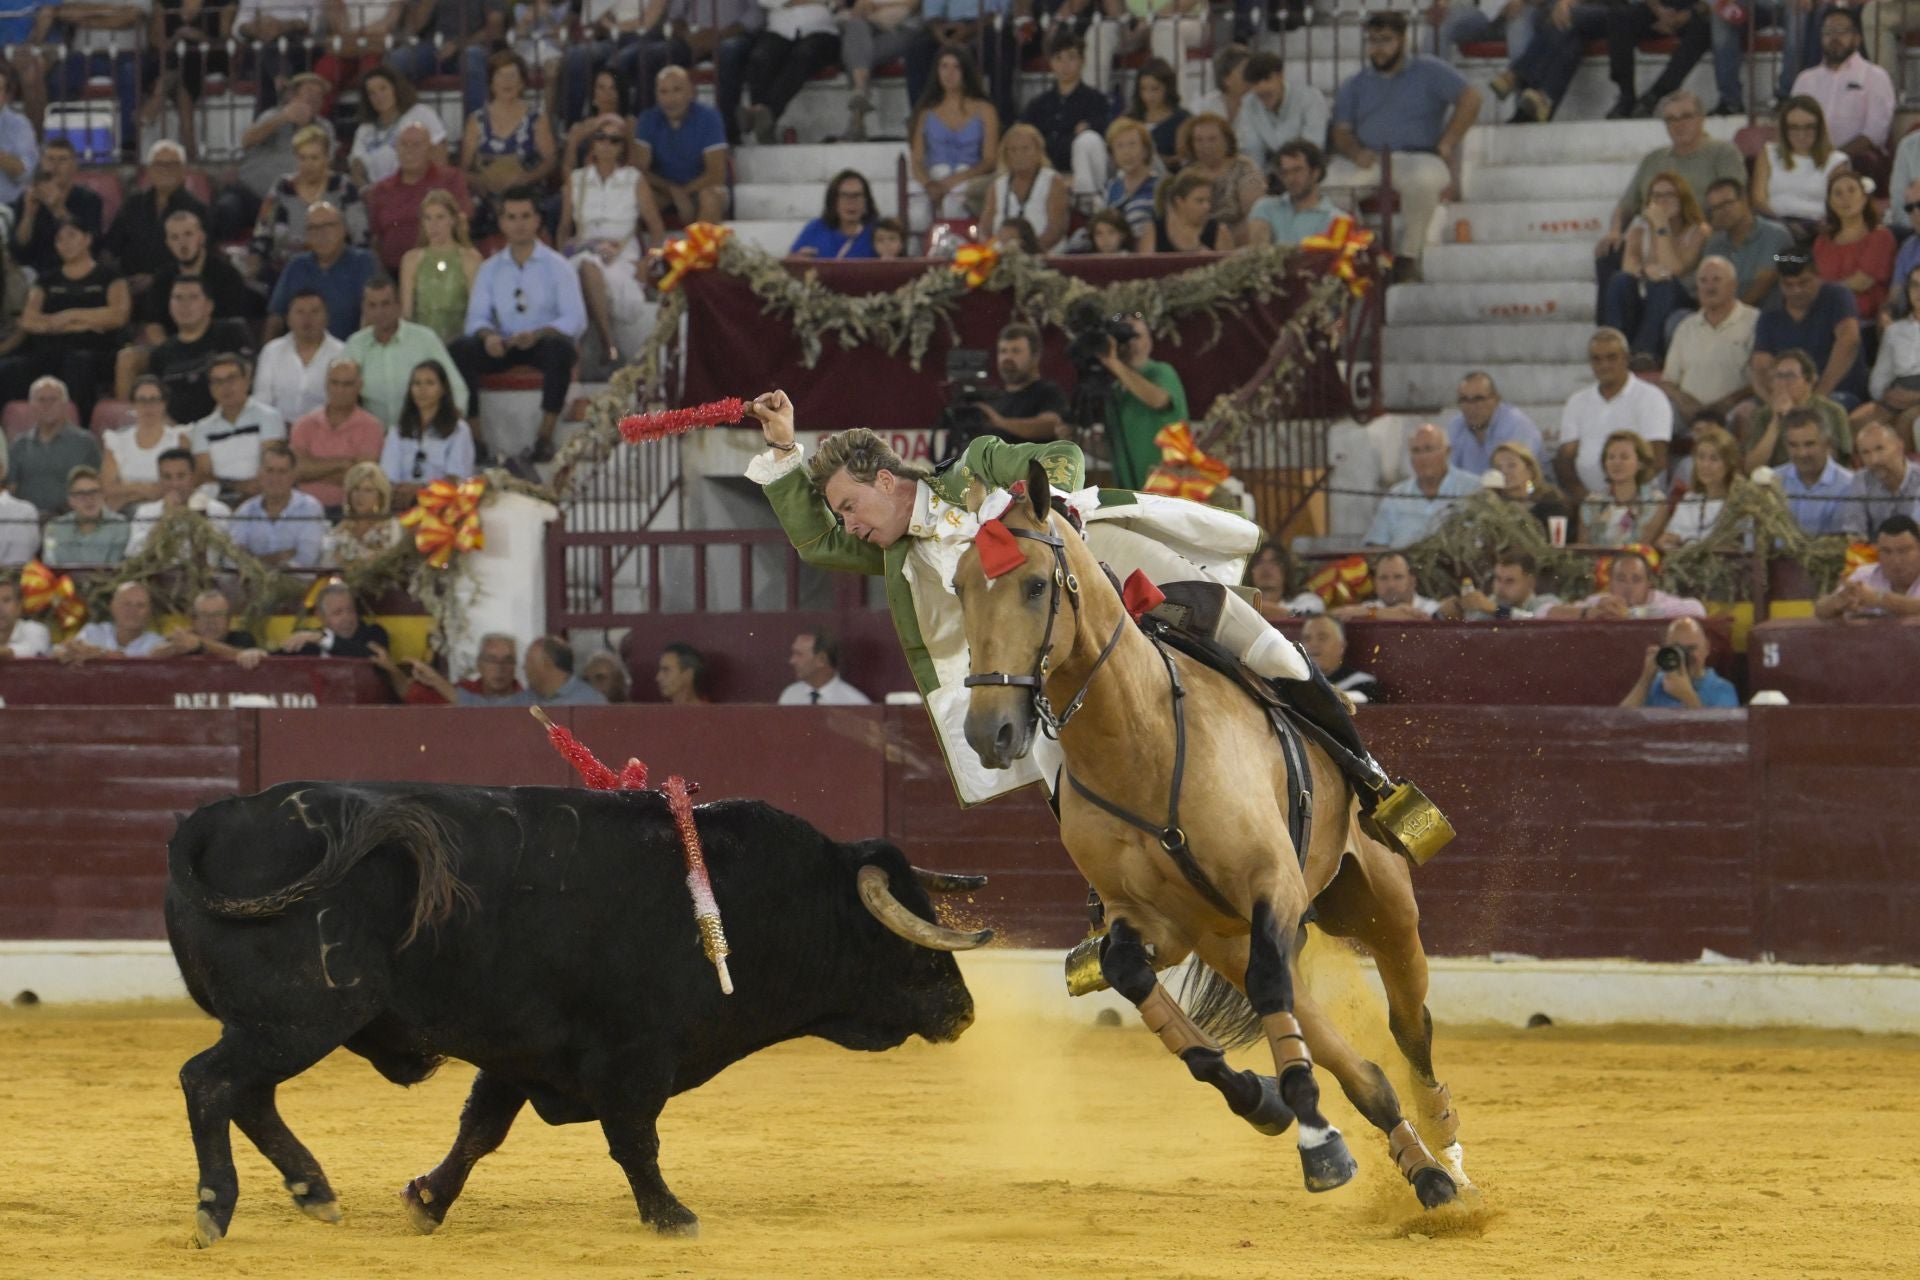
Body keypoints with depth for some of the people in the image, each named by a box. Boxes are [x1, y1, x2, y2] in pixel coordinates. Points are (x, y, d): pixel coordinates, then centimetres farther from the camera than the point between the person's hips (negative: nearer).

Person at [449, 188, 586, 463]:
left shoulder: (557, 266, 1)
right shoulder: (490, 269, 12)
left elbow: (575, 319, -9)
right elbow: (477, 317, 6)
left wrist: (539, 333, -29)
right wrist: (487, 335, -20)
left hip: (544, 342, -3)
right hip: (504, 345, 3)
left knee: (560, 347, -39)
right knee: (460, 351, -26)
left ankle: (545, 437, -32)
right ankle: (472, 436, -24)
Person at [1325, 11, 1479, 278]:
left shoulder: (1428, 71, 10)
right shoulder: (1355, 84, 21)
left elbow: (1470, 99, 0)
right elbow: (1341, 131, 11)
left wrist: (1446, 145, -8)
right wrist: (1356, 152, -12)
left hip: (1417, 158, -3)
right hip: (1369, 161, 3)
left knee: (1423, 179, -40)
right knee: (1332, 175, -29)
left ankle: (1407, 254, -23)